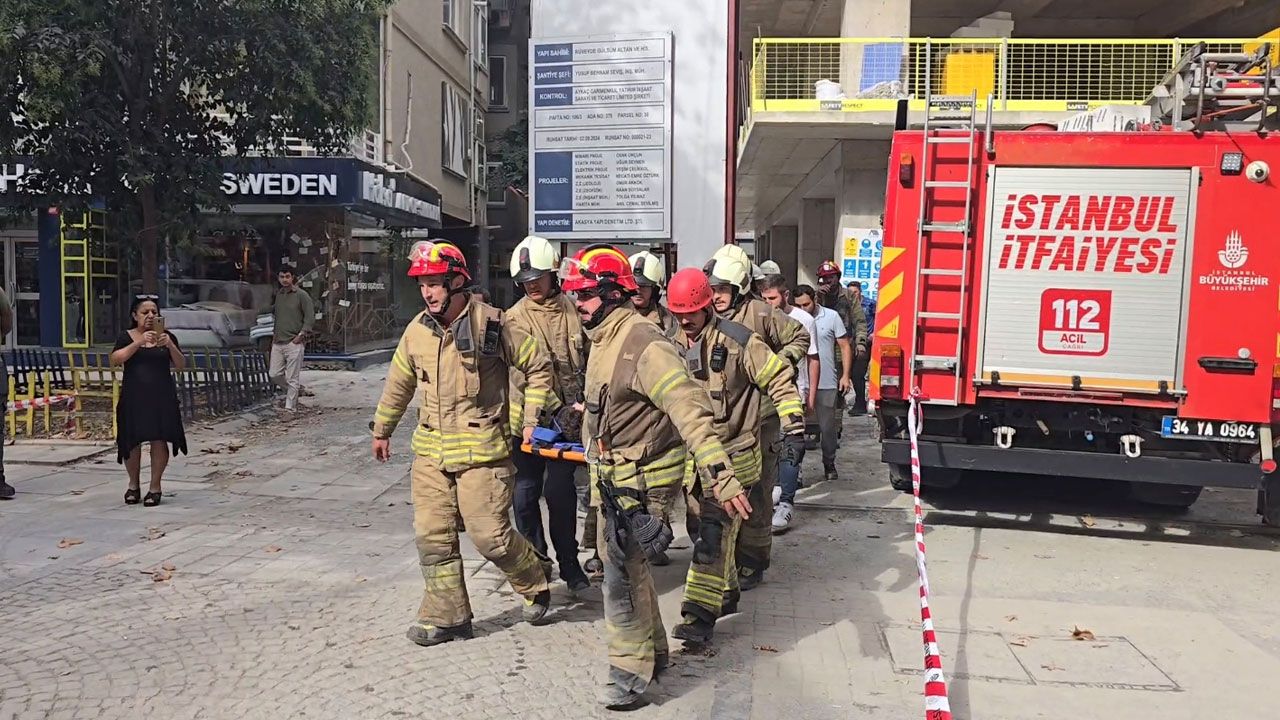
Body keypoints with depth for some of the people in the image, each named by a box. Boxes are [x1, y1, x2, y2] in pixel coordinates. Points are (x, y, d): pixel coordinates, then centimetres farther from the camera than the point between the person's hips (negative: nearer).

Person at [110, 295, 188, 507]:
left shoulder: (167, 336, 7)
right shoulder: (127, 337, 5)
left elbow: (180, 366, 0)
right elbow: (115, 360, -12)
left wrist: (170, 345, -16)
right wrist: (139, 342, -21)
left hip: (162, 397, 0)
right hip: (134, 397, 0)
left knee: (159, 440, -4)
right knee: (132, 441, 4)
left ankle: (155, 486, 8)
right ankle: (134, 484, 24)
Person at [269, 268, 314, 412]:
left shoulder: (301, 295, -5)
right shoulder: (278, 294, 13)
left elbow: (310, 317, -8)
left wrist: (301, 335, -14)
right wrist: (275, 335, 16)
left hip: (294, 342, -6)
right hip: (278, 342, 6)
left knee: (292, 378, -5)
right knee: (275, 375, 6)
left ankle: (290, 407, 2)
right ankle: (295, 389, 30)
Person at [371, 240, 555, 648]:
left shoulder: (491, 325, -10)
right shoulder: (418, 330, 5)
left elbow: (538, 367, -2)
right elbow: (399, 383, 19)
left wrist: (530, 420, -3)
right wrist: (381, 429, 27)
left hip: (481, 449, -5)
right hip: (430, 450, 5)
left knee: (490, 536, -4)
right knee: (433, 537, 6)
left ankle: (535, 586, 24)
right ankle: (446, 616, 21)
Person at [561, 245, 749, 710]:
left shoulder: (644, 344, -23)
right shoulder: (602, 340, 8)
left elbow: (690, 411, -30)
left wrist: (720, 475, -36)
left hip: (639, 480, -10)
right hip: (611, 477, 10)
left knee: (622, 575, -3)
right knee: (627, 566, 19)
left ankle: (631, 675, 12)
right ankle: (653, 651, 37)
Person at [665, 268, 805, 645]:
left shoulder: (737, 341, -12)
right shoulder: (676, 347, 8)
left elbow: (779, 379, -8)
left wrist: (793, 426, -12)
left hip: (732, 456, -7)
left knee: (715, 532, -12)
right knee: (708, 528, 15)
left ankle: (701, 614, -12)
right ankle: (726, 593, 33)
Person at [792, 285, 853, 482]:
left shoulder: (831, 316, -1)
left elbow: (844, 346, 4)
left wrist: (845, 376, -2)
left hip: (827, 384, 0)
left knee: (828, 427, 8)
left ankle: (829, 465, 25)